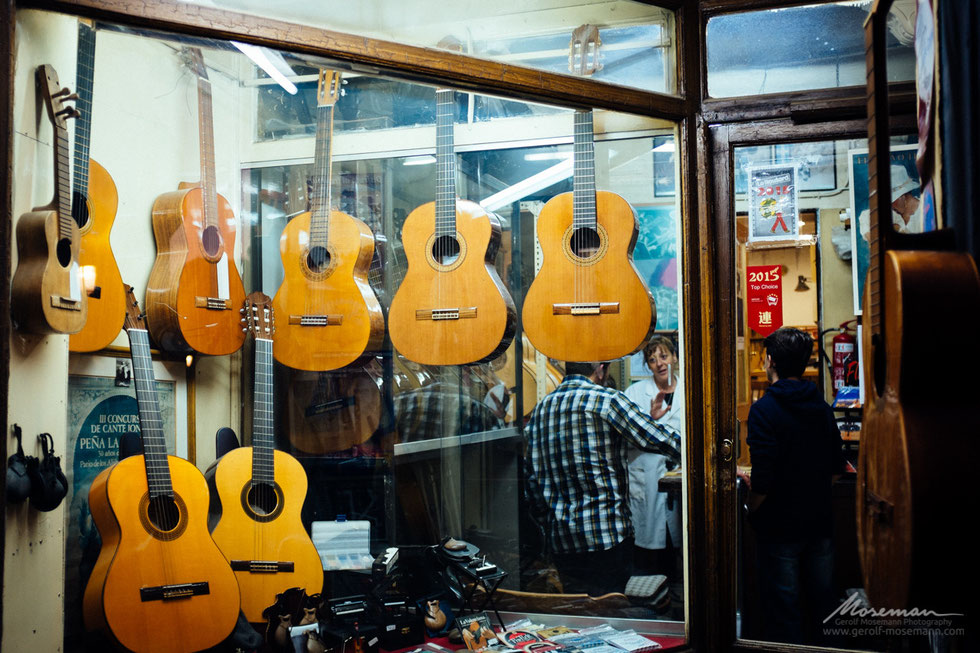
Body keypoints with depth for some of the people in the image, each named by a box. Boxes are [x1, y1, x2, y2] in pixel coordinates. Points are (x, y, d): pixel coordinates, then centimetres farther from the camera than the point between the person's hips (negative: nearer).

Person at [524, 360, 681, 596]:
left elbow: (532, 480, 12)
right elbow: (661, 441, -8)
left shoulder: (539, 410, 9)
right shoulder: (606, 400, -9)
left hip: (561, 541, 6)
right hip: (607, 534, -6)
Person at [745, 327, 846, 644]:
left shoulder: (764, 410, -17)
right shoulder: (822, 407, 3)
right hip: (820, 522, 6)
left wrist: (750, 509, -4)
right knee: (822, 602, 18)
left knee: (783, 610, 5)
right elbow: (836, 469, 9)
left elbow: (763, 479, -21)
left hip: (780, 526, -6)